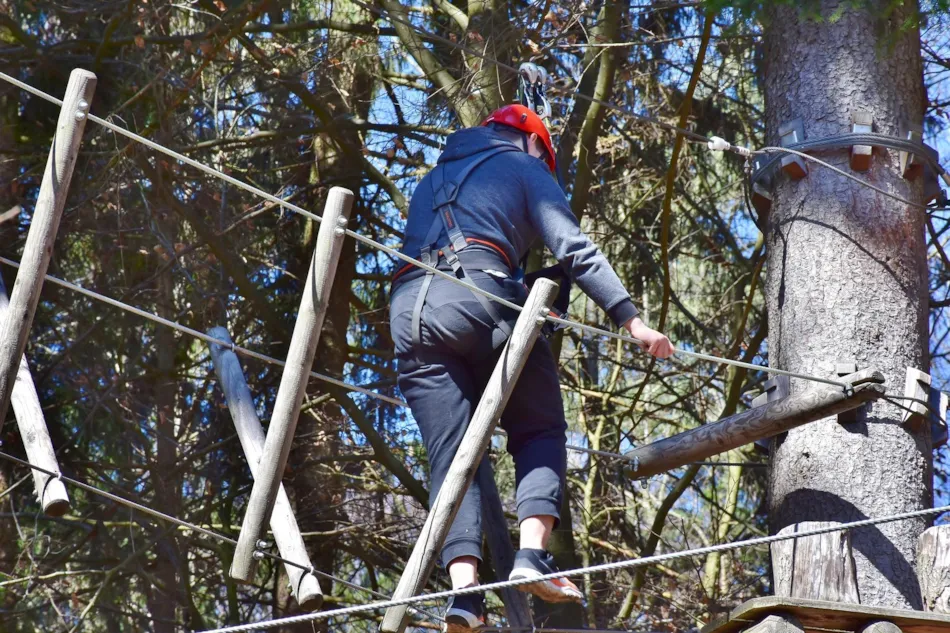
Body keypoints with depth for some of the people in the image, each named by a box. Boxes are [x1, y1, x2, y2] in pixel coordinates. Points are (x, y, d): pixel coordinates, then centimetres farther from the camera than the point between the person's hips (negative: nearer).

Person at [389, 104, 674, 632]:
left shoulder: (432, 182, 35)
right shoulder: (524, 167, 17)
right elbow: (574, 248, 3)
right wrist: (630, 317, -2)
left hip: (408, 312, 5)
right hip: (480, 299, -5)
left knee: (450, 456, 0)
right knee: (541, 434, 7)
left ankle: (464, 589, -17)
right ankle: (533, 551, -15)